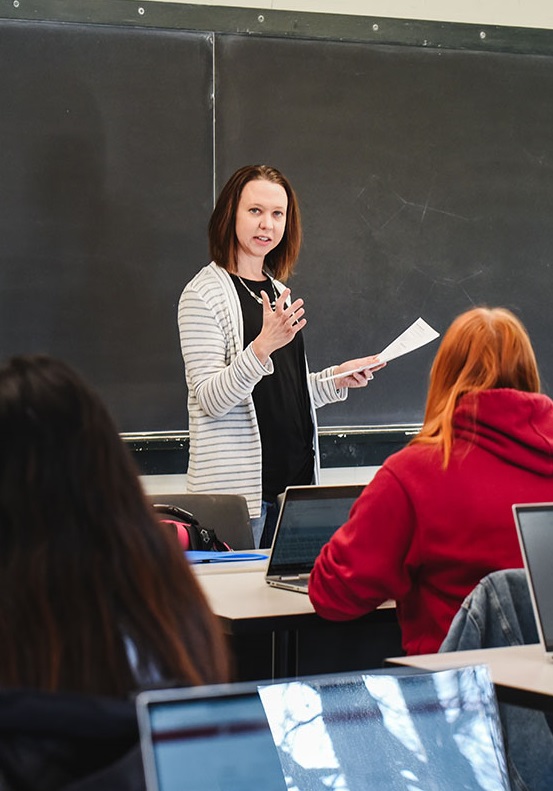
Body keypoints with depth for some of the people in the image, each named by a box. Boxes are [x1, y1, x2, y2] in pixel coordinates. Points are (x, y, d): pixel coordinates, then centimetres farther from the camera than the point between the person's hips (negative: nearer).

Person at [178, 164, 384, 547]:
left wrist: (337, 379, 9)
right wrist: (263, 346, -28)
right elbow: (210, 399, -16)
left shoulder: (278, 292, 16)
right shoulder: (204, 293, -7)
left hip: (294, 478, 7)